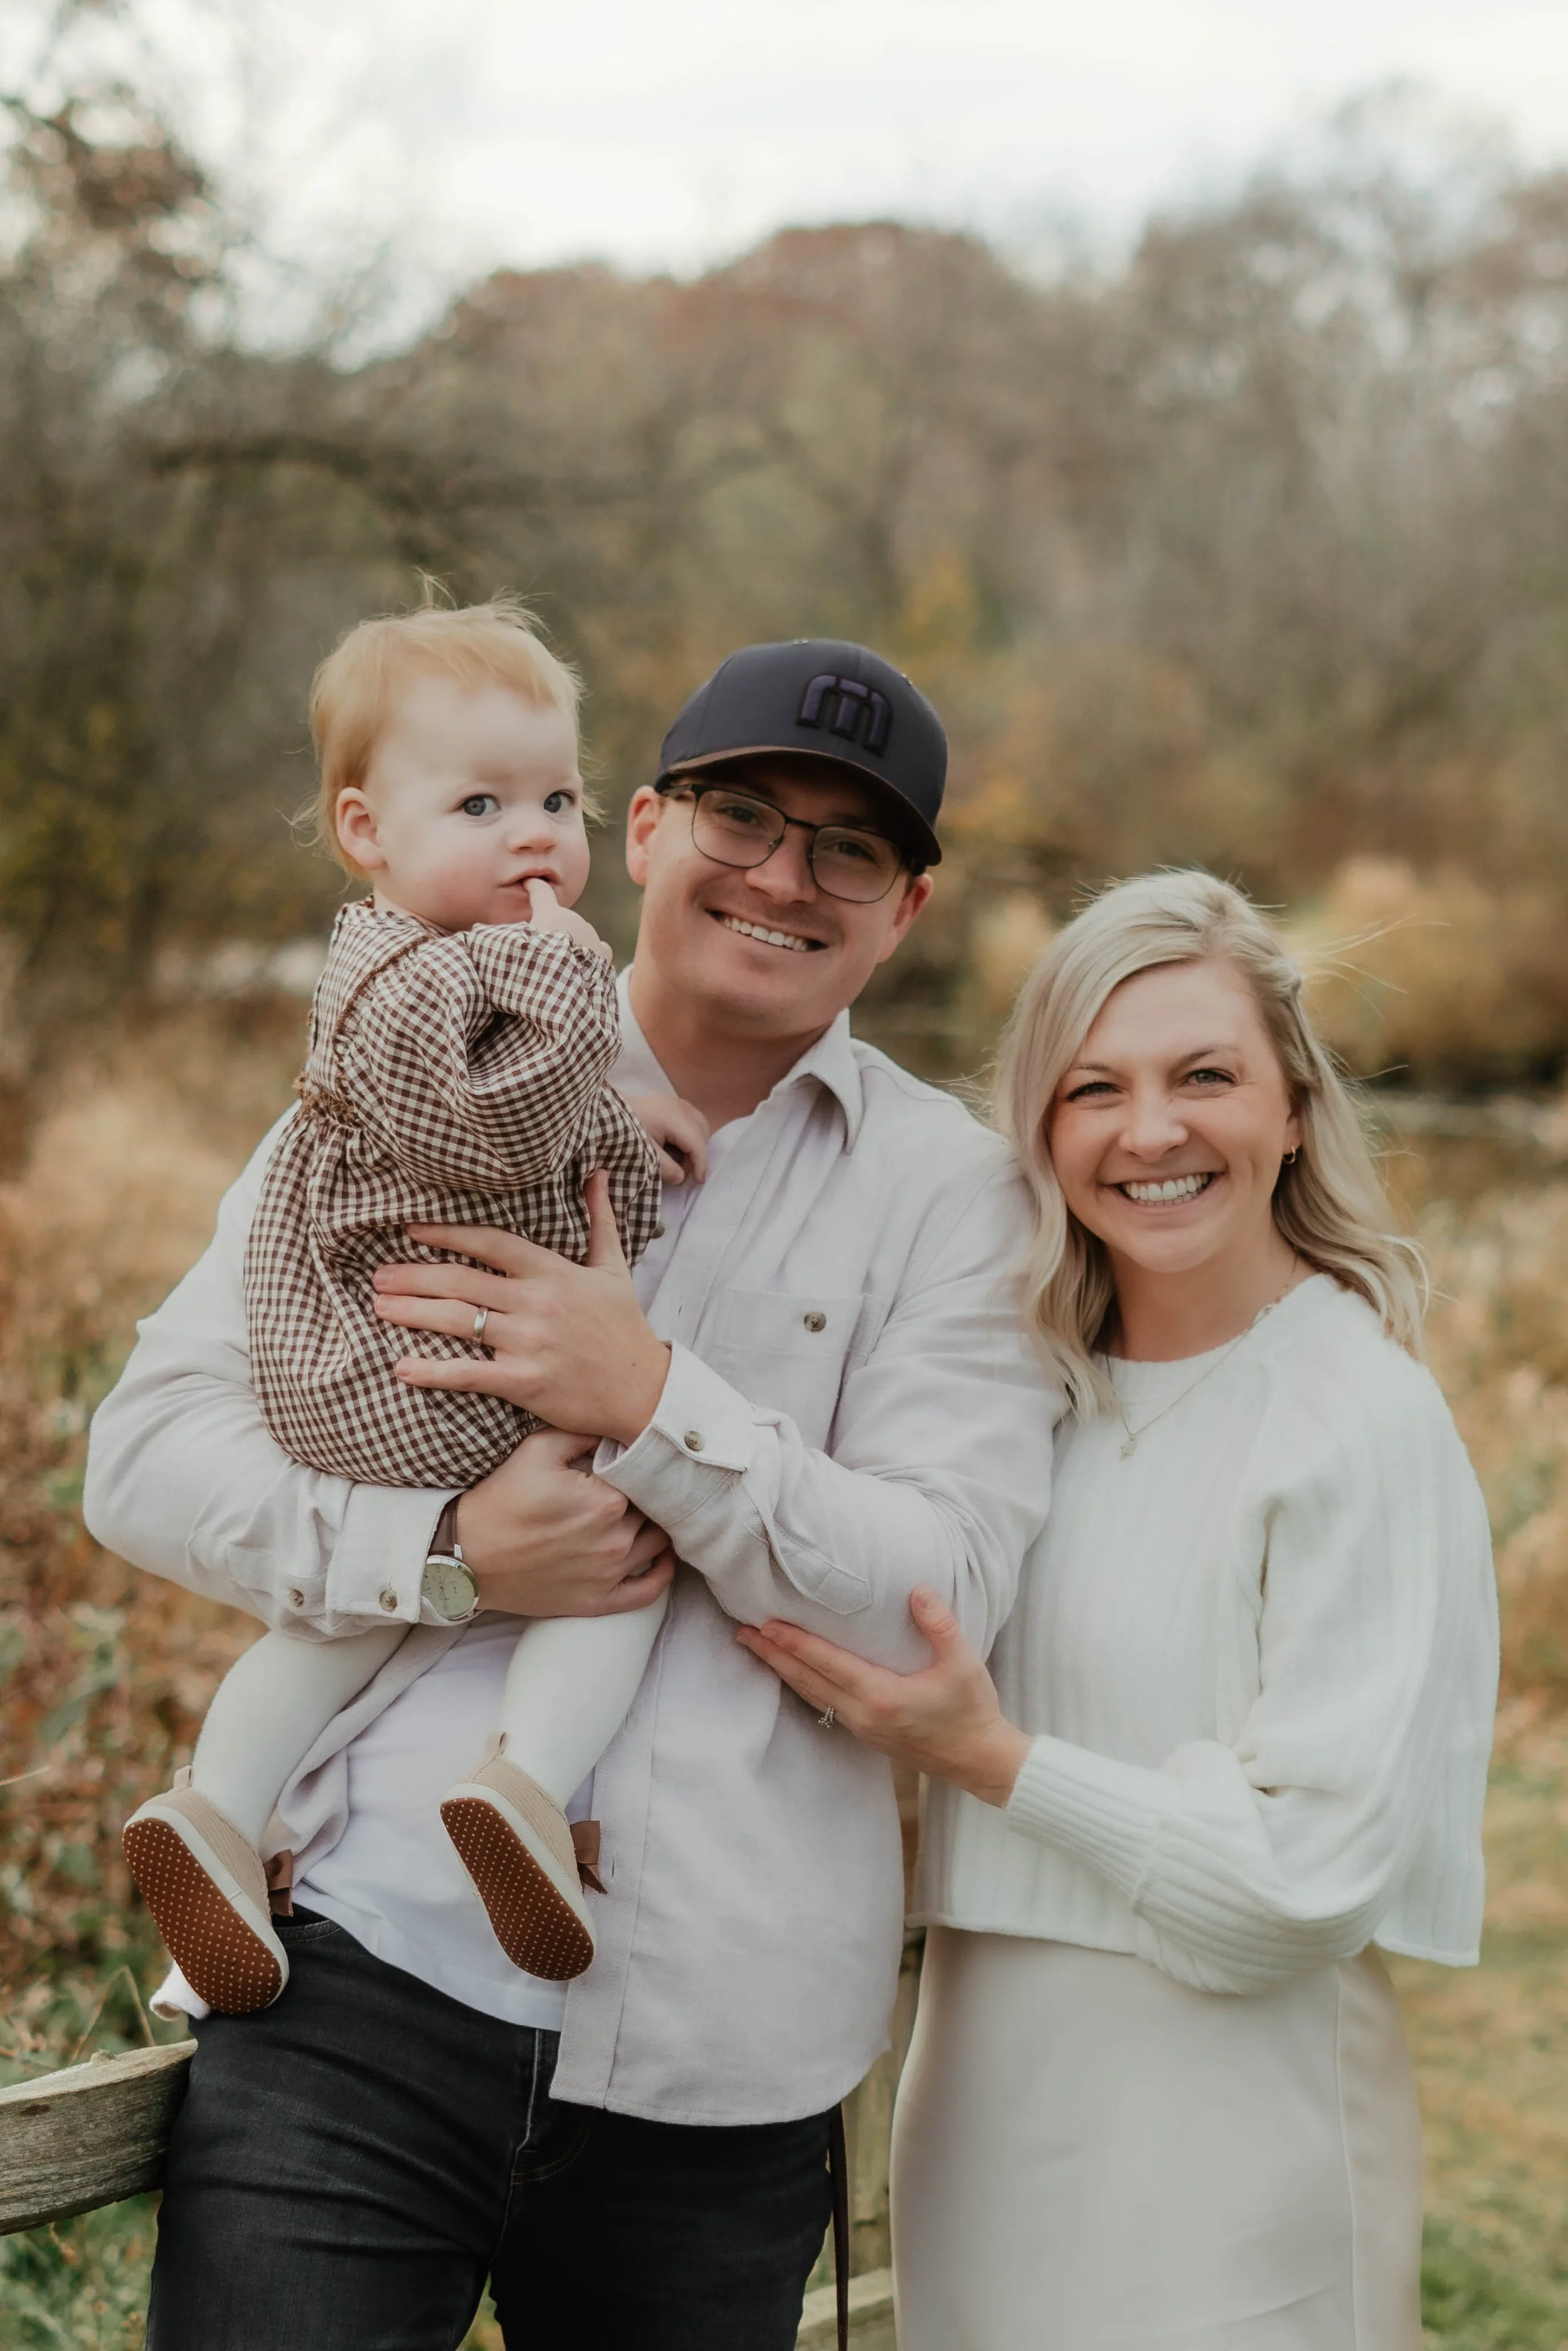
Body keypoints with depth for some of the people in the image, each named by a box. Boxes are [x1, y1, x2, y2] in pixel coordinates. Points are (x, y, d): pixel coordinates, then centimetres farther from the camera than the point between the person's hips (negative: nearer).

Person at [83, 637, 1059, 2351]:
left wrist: (655, 1403, -16)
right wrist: (445, 1551, -14)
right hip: (367, 1969, 0)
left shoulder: (948, 1195, 5)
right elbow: (146, 1453, 2)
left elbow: (944, 1598, -5)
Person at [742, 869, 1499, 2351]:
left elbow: (1309, 1883, -15)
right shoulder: (1030, 1390, 6)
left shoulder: (1365, 1423, -12)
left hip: (1226, 2138, -6)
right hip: (980, 2116, 6)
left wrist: (993, 1758, -19)